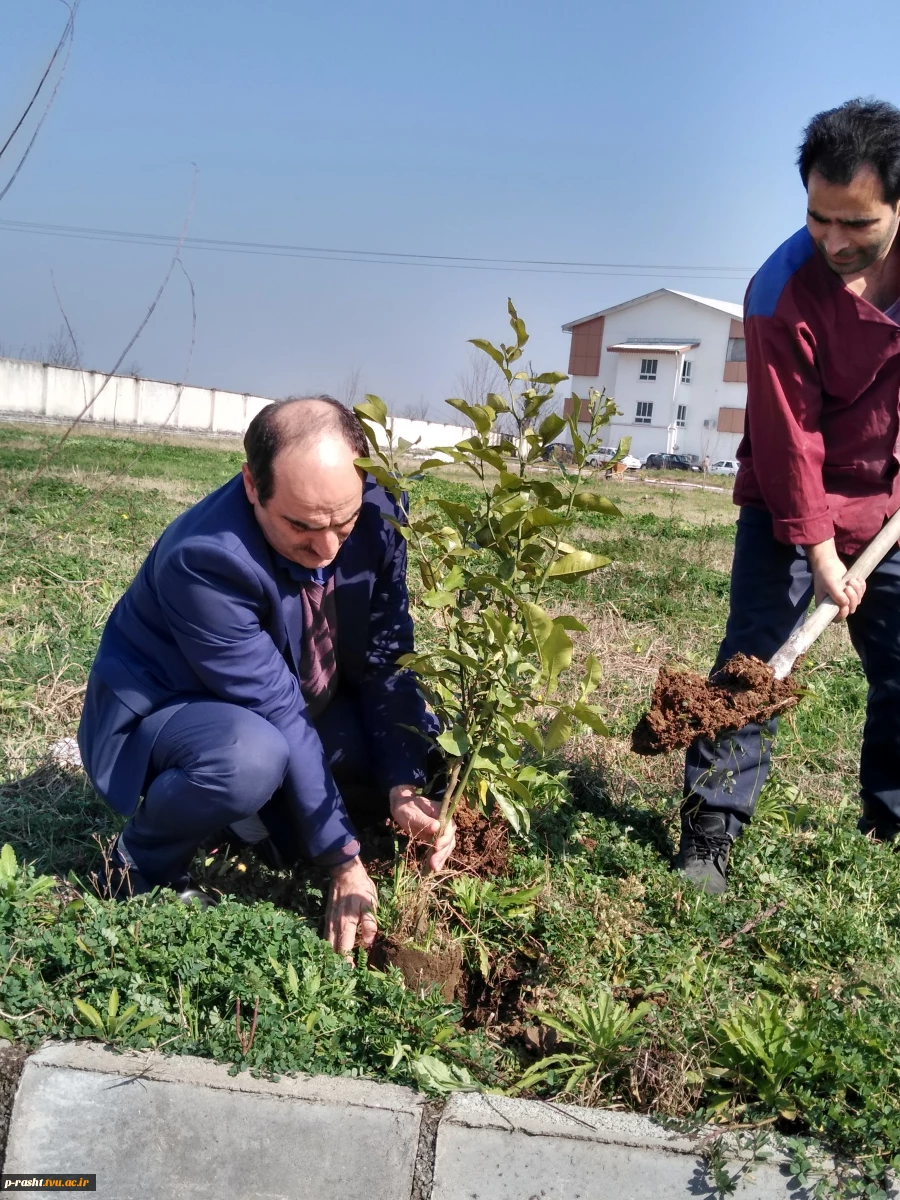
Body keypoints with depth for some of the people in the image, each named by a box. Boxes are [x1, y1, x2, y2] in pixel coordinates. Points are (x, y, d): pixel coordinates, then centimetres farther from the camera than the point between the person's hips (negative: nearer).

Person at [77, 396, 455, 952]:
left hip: (293, 705, 7)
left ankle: (267, 814, 11)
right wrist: (344, 859, -31)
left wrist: (405, 787, -25)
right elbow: (278, 714, -34)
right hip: (162, 715, -6)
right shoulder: (205, 557, -36)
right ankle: (143, 865, -7)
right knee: (252, 757, -38)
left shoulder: (375, 514, -19)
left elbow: (386, 661, -13)